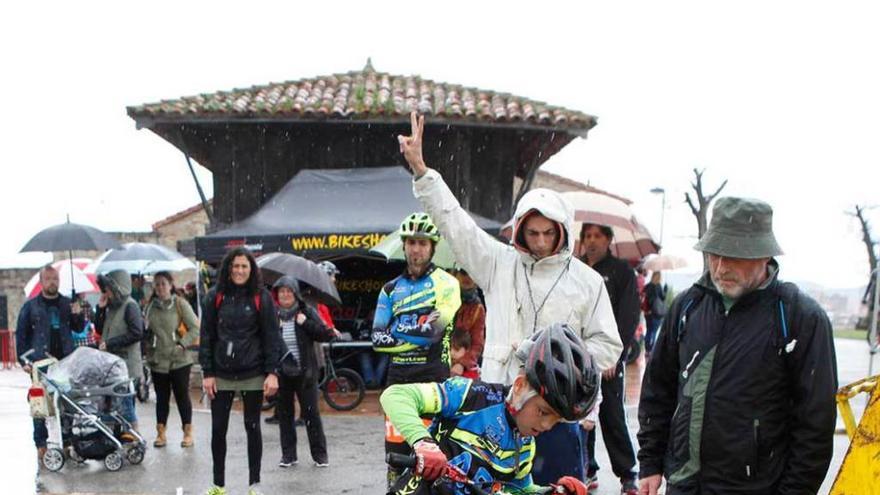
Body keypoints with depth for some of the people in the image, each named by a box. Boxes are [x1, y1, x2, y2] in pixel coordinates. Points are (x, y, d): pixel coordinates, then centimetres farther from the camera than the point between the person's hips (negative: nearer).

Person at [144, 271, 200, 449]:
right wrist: (149, 353, 8)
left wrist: (182, 344, -14)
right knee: (161, 397, 9)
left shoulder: (180, 304, -5)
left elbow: (195, 328, -6)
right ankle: (161, 433, 17)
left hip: (179, 360, -3)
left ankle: (187, 432, 14)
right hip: (157, 361, 3)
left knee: (182, 396, 3)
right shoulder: (150, 306, 8)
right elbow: (146, 331, 17)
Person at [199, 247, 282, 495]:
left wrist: (272, 372, -9)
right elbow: (206, 335, 4)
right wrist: (207, 372, -2)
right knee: (218, 429, 4)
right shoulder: (215, 297, 4)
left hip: (253, 374, -1)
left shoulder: (261, 297, -1)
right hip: (221, 374, 2)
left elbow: (272, 336, -2)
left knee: (252, 427, 7)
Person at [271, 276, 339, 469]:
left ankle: (320, 453, 11)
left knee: (311, 413, 1)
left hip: (305, 372, -2)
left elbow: (326, 335, -6)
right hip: (281, 373, 2)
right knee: (284, 414, 8)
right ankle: (288, 454, 19)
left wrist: (305, 323, -14)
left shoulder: (307, 312, 0)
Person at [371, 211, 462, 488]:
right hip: (398, 373, 4)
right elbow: (378, 339, 3)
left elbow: (435, 328, -15)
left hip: (432, 373, -4)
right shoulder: (391, 289, 13)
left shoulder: (446, 283, 0)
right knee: (396, 450, 6)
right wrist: (419, 329, -7)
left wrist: (398, 328, -6)